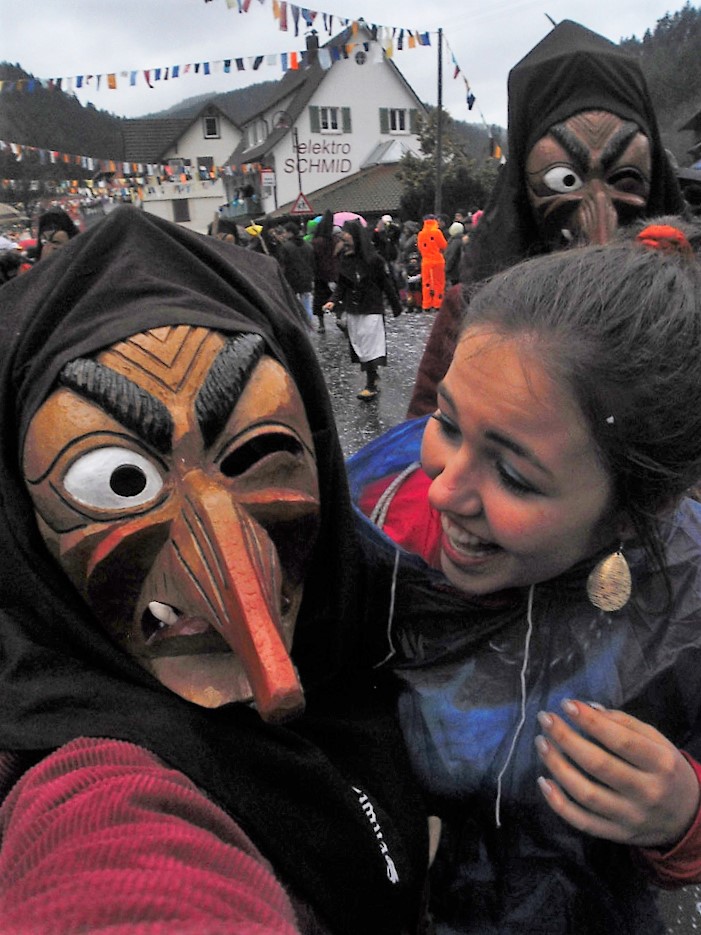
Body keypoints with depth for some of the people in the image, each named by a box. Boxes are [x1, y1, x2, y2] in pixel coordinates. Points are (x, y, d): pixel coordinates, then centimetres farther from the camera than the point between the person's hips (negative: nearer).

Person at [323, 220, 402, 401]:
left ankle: (371, 384, 4)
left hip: (371, 311, -5)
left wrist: (396, 307, 0)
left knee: (370, 346, -4)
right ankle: (373, 377, 21)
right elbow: (341, 285, 8)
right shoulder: (344, 259, 2)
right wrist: (333, 301, -8)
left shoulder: (374, 259, -12)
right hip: (352, 311, 5)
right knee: (358, 346, 8)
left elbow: (387, 285, -6)